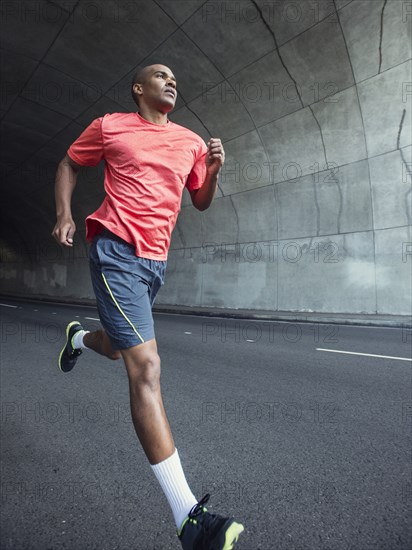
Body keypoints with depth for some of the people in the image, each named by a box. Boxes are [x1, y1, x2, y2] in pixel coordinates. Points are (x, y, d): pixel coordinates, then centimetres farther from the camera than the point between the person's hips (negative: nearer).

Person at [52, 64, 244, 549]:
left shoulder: (191, 142, 16)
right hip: (117, 250, -6)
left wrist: (213, 170, 0)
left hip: (156, 260, 6)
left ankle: (78, 337, 61)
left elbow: (201, 202, 19)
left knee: (118, 348, 23)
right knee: (146, 367, -19)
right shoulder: (109, 126, 7)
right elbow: (68, 165, 17)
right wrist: (64, 215, 1)